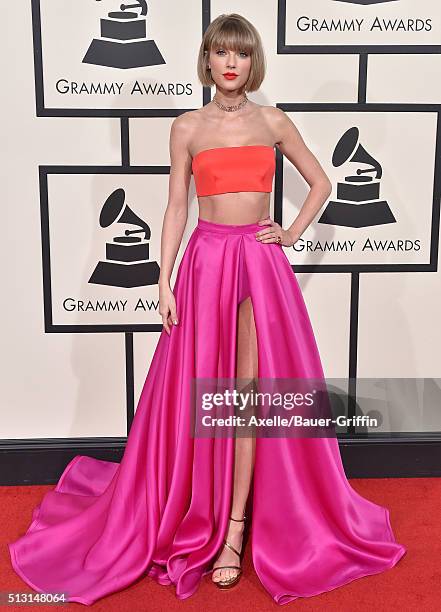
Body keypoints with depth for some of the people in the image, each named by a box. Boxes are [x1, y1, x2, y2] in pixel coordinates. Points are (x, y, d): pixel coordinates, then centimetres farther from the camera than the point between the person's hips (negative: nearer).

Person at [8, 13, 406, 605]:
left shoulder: (272, 121, 8)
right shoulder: (187, 127, 7)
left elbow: (321, 183, 17)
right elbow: (176, 208, 5)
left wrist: (292, 232, 4)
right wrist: (165, 282, -2)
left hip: (262, 262, 0)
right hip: (206, 260, 0)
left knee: (251, 391, -1)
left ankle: (234, 528, 10)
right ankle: (216, 521, 21)